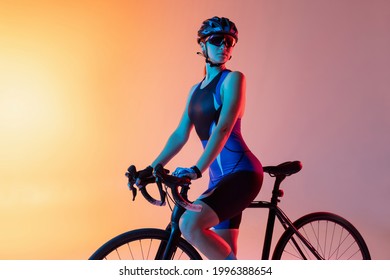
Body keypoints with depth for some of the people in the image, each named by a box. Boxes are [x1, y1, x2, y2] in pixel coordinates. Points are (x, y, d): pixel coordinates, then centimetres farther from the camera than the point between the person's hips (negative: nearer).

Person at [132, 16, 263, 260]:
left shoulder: (233, 79, -4)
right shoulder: (196, 90, 17)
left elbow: (224, 128, -17)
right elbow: (181, 134, 13)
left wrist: (197, 169, -28)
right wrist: (152, 168, 4)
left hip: (241, 172, -7)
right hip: (219, 177, 7)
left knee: (190, 225, -24)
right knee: (222, 252, 8)